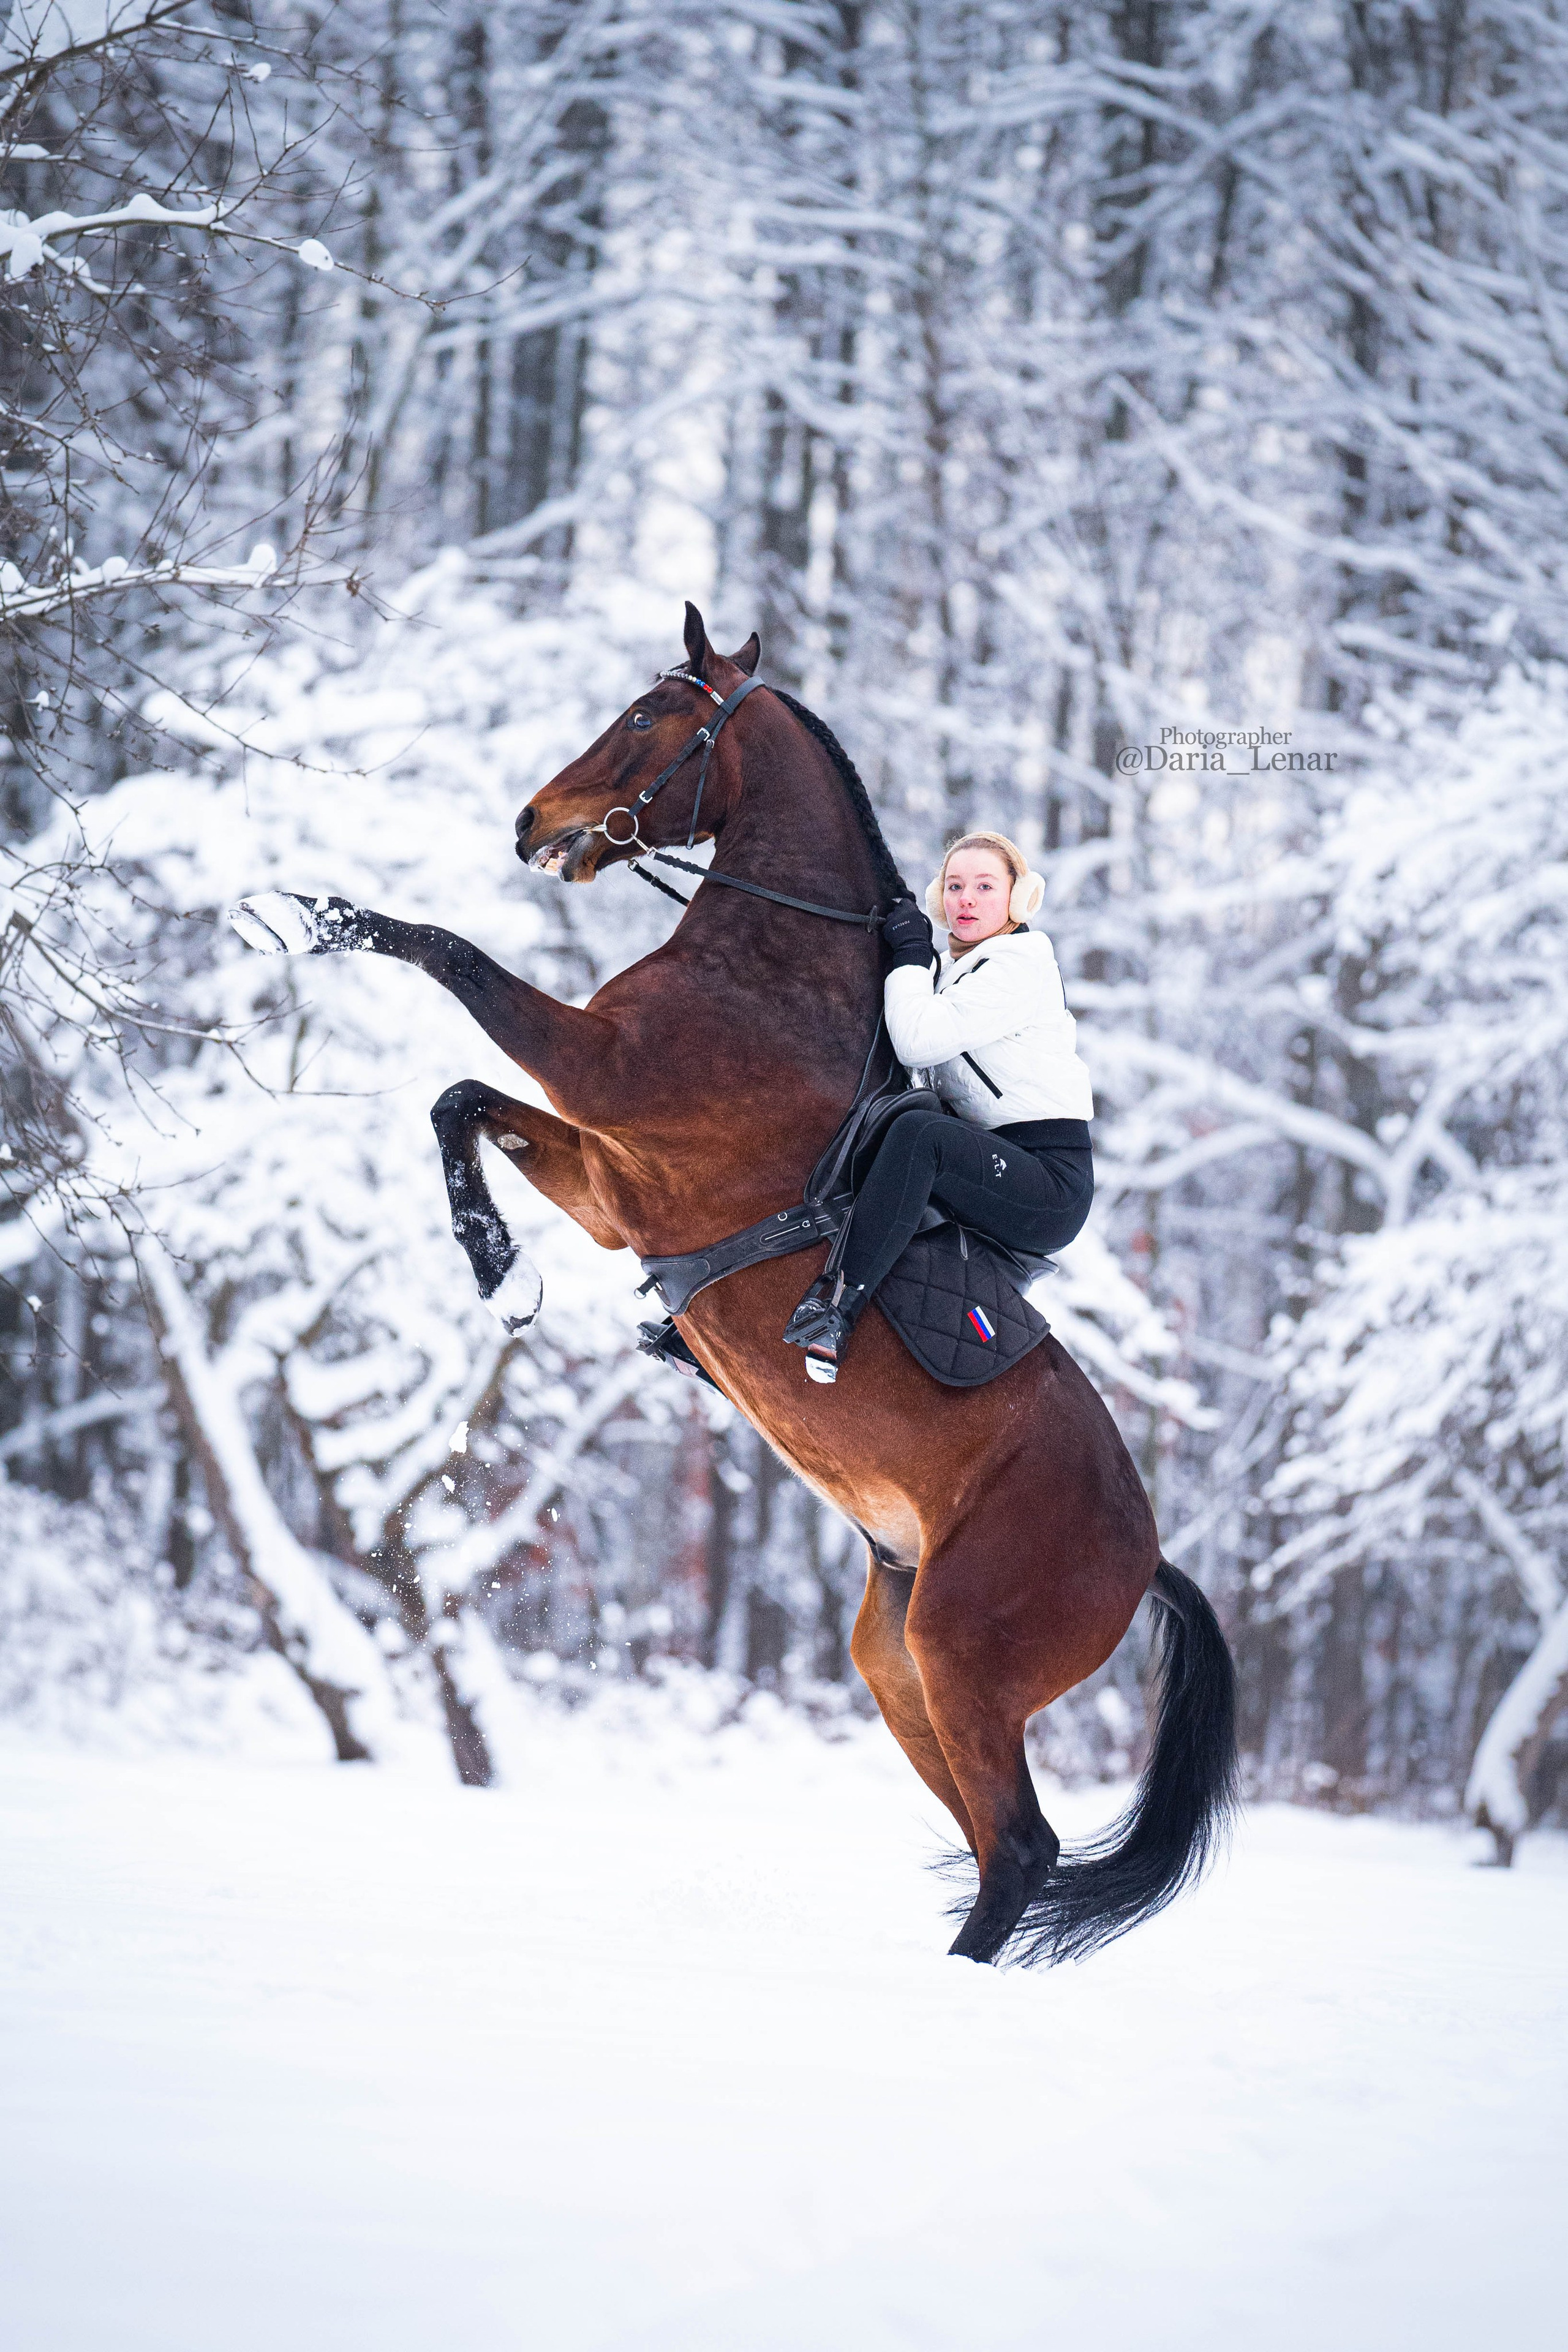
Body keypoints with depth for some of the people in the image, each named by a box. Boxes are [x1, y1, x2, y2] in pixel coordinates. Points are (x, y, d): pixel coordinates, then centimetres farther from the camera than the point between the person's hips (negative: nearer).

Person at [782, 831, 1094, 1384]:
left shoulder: (1019, 965, -11)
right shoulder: (949, 969, 17)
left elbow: (918, 1041, -21)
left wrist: (911, 952, -7)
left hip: (1053, 1185, -10)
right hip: (992, 1162, 10)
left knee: (919, 1135, -33)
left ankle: (839, 1304, -35)